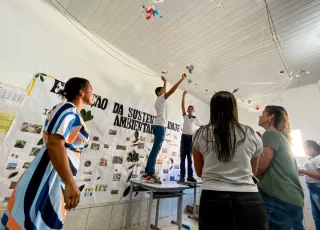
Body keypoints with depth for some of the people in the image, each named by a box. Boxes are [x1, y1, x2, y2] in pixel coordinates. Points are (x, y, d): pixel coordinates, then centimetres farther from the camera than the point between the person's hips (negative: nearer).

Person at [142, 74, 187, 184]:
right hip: (160, 126, -10)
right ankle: (150, 174, -16)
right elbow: (172, 90, -10)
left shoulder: (159, 99, 23)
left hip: (157, 125, 10)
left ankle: (147, 173, 8)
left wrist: (165, 82, 45)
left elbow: (164, 90, 39)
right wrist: (182, 79, -5)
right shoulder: (161, 98, 0)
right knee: (156, 149, -14)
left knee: (155, 149, 7)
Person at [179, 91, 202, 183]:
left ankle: (190, 176, 5)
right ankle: (182, 176, 4)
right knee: (182, 157, 0)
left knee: (190, 158, 1)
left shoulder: (195, 119, 8)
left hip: (191, 138, -2)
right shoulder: (185, 116, 12)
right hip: (184, 137, 2)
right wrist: (183, 95, 2)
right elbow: (182, 106, 6)